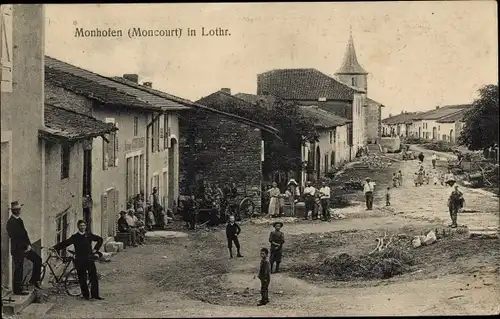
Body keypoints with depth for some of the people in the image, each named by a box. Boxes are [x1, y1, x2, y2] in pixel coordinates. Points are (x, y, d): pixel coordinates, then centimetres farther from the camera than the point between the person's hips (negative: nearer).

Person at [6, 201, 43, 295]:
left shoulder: (19, 220, 13)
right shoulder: (11, 222, -15)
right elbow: (14, 238, -19)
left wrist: (29, 244, 1)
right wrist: (25, 246, -17)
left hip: (25, 248, 8)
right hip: (17, 249, -8)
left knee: (37, 259, 4)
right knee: (19, 269, -3)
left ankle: (34, 280, 15)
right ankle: (18, 290, 6)